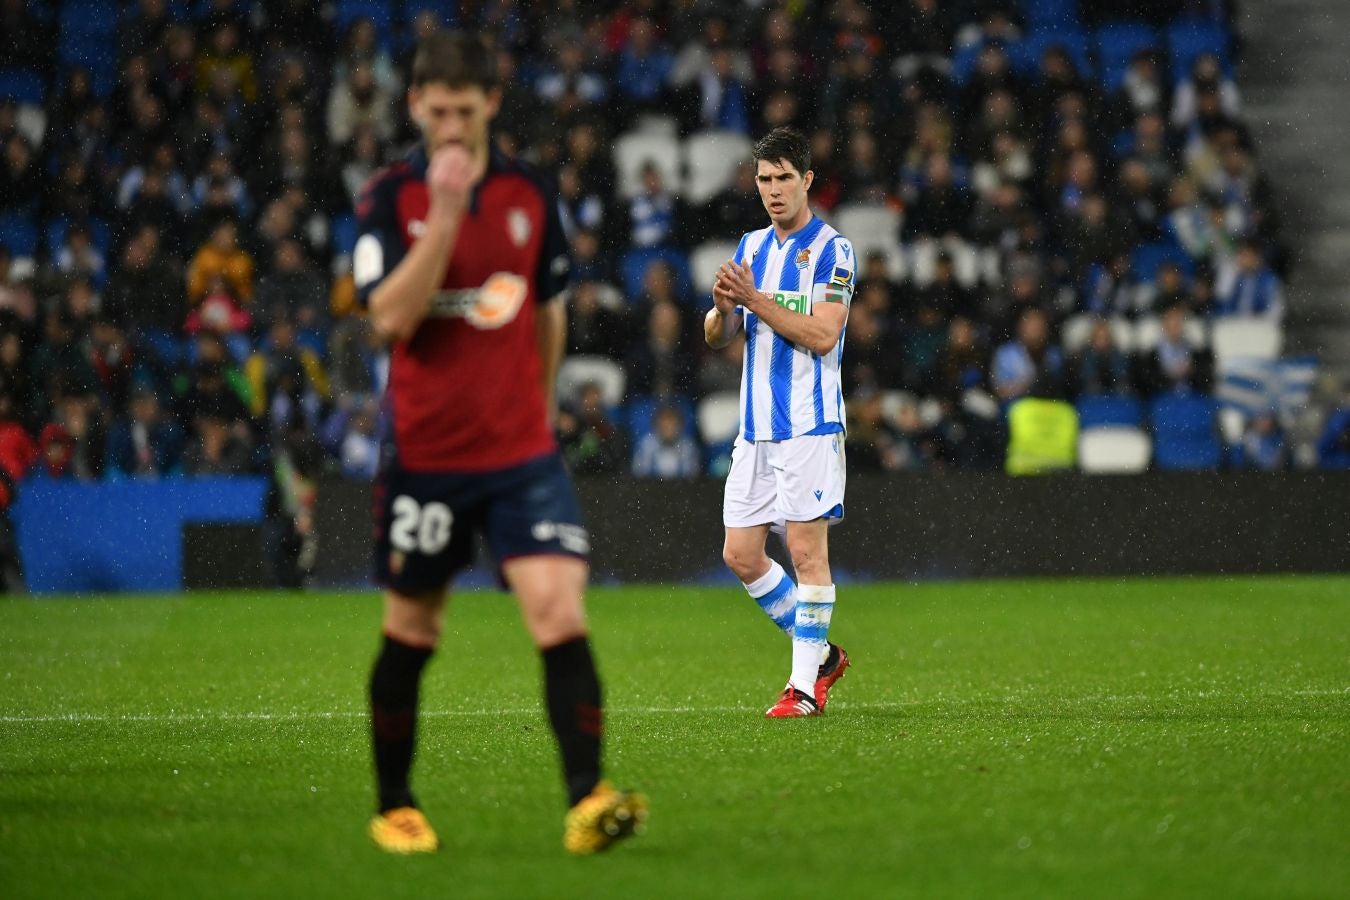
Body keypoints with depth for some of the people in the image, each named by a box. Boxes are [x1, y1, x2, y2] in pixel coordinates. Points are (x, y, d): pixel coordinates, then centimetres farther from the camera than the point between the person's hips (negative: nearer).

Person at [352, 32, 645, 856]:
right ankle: (395, 806, 26)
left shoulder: (530, 194, 4)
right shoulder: (391, 197, -6)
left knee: (559, 611, -14)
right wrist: (445, 215, -24)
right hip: (425, 454, -2)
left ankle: (587, 801, -19)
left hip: (523, 450, 2)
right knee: (411, 633, 10)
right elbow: (392, 316, -19)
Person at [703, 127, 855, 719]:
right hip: (755, 427, 7)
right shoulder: (750, 247, 15)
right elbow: (715, 338, 14)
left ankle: (805, 687, -3)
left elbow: (822, 335, -15)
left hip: (809, 426, -7)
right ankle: (820, 654, 20)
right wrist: (723, 309, -8)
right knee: (740, 555, 5)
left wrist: (756, 300, -19)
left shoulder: (832, 250, -5)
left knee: (806, 551, -7)